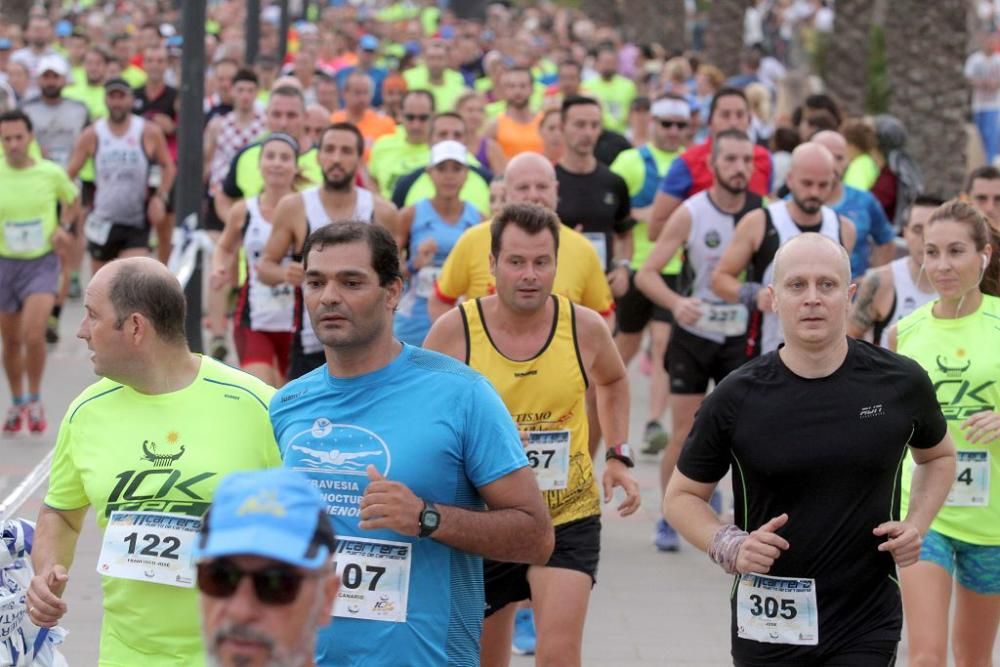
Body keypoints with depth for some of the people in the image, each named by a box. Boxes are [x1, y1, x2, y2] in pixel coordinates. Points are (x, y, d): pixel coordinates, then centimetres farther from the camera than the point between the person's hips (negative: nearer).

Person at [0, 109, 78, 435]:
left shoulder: (51, 173, -6)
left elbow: (72, 201, 14)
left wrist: (63, 227, -3)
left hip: (42, 262, -2)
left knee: (33, 334, -20)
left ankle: (35, 400, 2)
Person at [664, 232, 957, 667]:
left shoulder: (901, 383, -3)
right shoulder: (736, 398, -6)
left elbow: (938, 455, 18)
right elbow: (681, 496, 5)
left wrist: (917, 523, 1)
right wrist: (730, 546, -14)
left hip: (866, 629, -1)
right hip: (767, 627, 1)